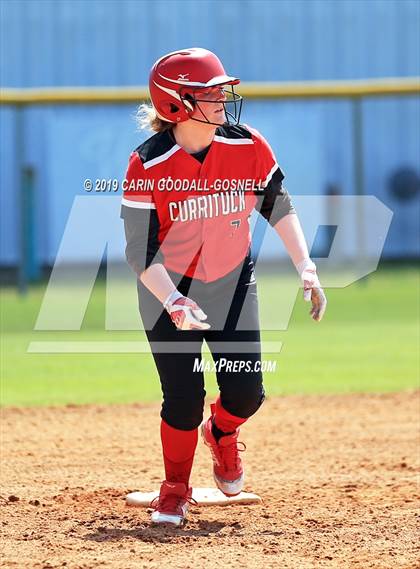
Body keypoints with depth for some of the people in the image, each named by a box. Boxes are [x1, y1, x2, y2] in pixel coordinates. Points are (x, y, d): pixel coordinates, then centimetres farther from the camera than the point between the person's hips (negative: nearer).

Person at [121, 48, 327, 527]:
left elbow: (278, 206, 3)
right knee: (184, 399, -8)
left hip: (232, 285, 3)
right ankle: (175, 488, 19)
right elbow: (140, 252, -20)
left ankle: (221, 434, 32)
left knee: (245, 392, -5)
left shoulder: (248, 147, -13)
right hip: (168, 290, -3)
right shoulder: (148, 166, -22)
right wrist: (173, 303, -34)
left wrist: (305, 268, -4)